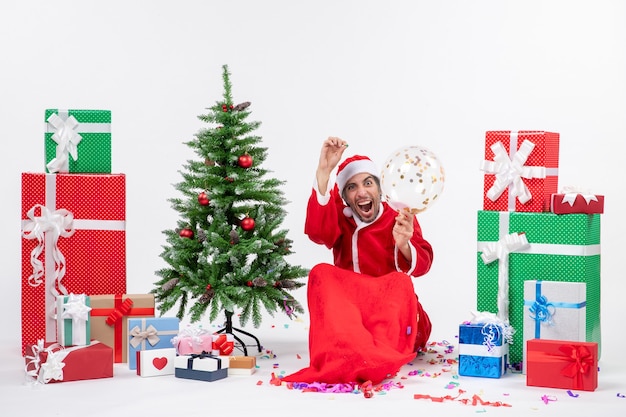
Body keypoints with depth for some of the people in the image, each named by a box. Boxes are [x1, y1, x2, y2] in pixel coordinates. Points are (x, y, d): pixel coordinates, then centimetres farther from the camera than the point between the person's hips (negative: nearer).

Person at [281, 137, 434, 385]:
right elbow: (317, 231, -19)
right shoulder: (342, 220, 5)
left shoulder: (401, 220, 3)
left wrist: (404, 245, -36)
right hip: (347, 312, 1)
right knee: (322, 273, -23)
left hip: (393, 315, -1)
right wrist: (323, 172, -29)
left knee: (400, 282, -29)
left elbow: (421, 265, -13)